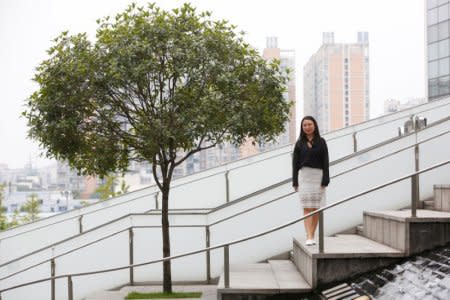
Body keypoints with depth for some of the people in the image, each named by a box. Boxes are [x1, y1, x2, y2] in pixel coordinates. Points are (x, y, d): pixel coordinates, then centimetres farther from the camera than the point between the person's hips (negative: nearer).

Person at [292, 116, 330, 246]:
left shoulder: (321, 142, 5)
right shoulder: (299, 143, 8)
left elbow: (325, 162, 1)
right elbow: (295, 163, 6)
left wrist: (325, 180, -7)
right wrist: (295, 182, 0)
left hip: (318, 176, 0)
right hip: (304, 176, 0)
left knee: (316, 208, 2)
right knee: (307, 208, -7)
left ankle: (312, 236, 11)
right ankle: (309, 237, -12)